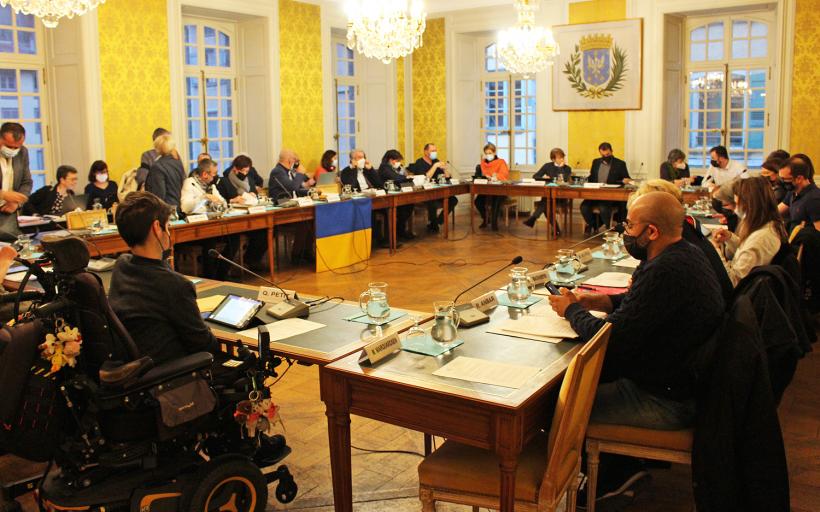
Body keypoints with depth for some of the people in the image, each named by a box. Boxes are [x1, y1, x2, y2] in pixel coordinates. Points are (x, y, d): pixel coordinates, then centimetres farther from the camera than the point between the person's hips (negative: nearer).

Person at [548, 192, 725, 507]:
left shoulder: (666, 271, -29)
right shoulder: (684, 254, 4)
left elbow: (610, 338, -27)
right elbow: (638, 302, 19)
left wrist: (572, 310, -9)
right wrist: (594, 301, 3)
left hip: (668, 401, -10)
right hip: (683, 379, 10)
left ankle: (617, 473, 21)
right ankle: (619, 470, 23)